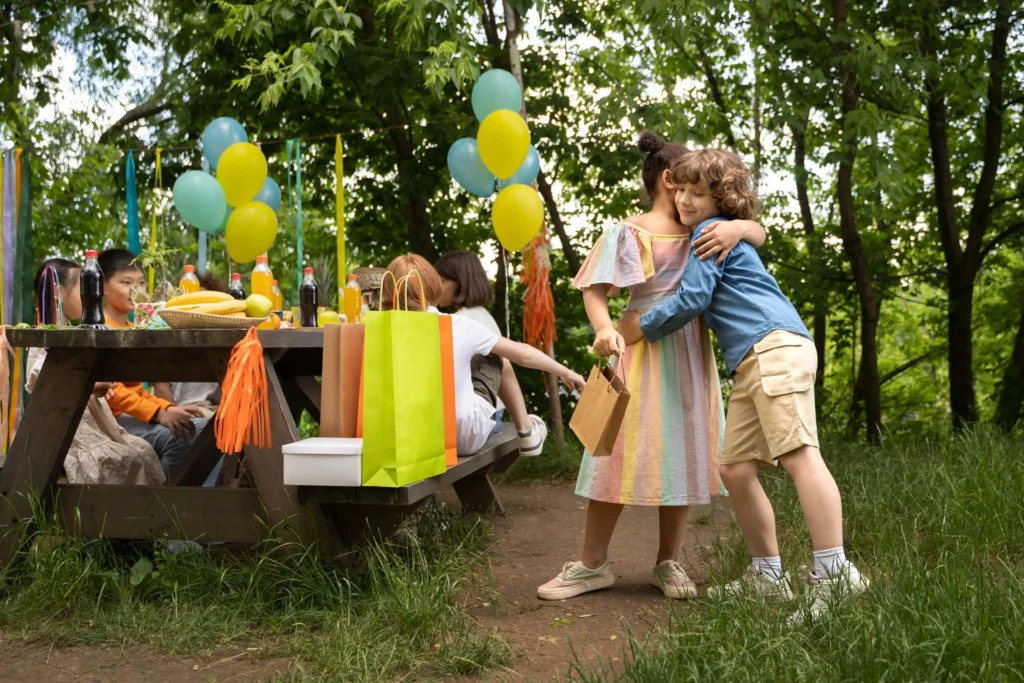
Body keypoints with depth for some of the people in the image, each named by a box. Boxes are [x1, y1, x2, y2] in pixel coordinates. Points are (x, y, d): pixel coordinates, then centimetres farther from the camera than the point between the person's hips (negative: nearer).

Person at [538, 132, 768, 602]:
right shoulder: (629, 232, 1)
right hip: (643, 349, -5)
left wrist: (737, 226, -9)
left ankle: (668, 563, 15)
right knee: (622, 451, -5)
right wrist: (604, 328, -27)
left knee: (684, 453, 4)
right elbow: (595, 291, -7)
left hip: (691, 352, 5)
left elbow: (759, 234, 14)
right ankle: (592, 564, 5)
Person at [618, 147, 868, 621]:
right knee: (735, 470, 7)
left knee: (798, 453, -18)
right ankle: (767, 574, 15)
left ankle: (834, 572, -22)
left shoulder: (711, 232, 1)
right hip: (749, 366, 10)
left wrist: (643, 327, 6)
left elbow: (692, 299, -6)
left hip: (776, 348, -10)